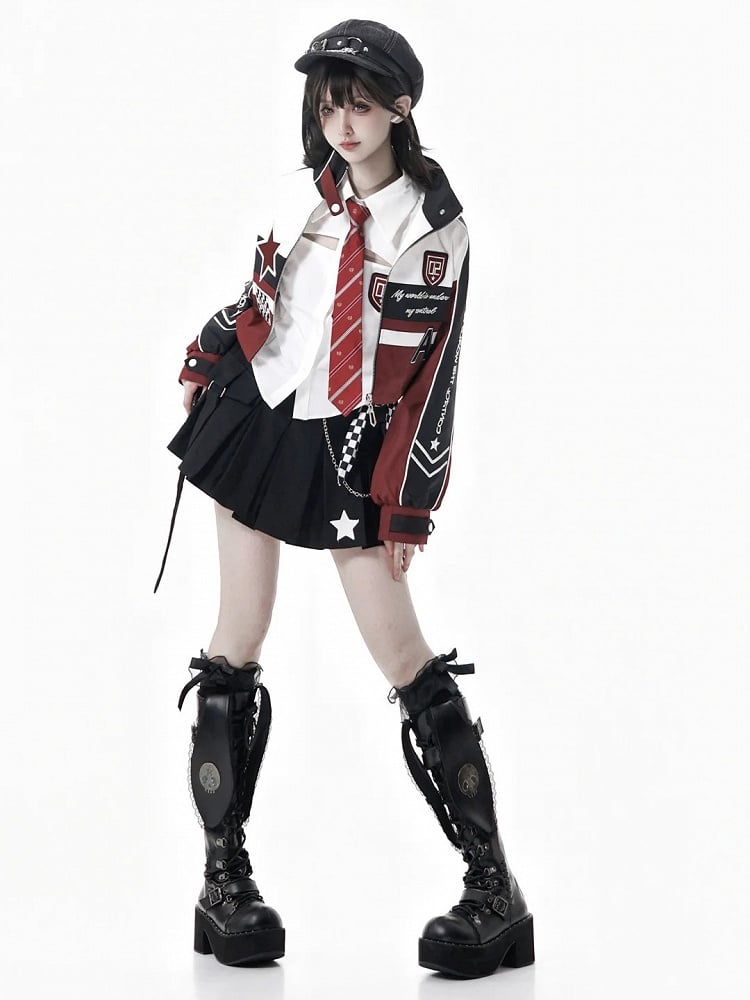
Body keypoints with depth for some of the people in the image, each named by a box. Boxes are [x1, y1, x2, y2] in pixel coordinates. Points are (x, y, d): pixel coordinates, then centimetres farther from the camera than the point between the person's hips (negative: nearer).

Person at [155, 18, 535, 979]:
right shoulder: (308, 188, 4)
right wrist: (207, 362, 17)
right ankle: (224, 876, 9)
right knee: (239, 642, 1)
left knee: (401, 654, -10)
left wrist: (407, 503, -13)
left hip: (349, 448, -5)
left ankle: (496, 891, -5)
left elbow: (433, 375, -11)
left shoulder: (433, 225, -10)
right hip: (256, 414, 5)